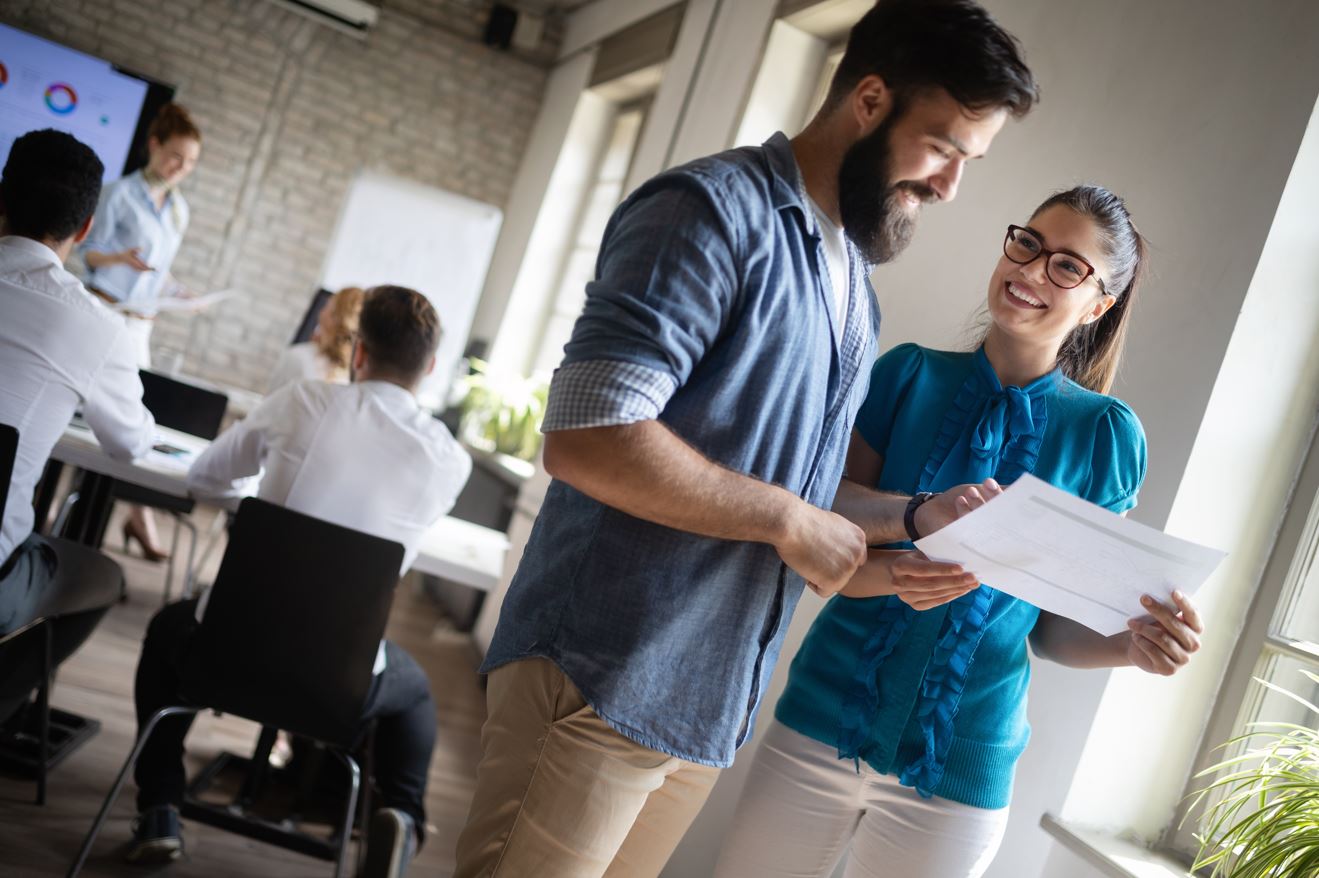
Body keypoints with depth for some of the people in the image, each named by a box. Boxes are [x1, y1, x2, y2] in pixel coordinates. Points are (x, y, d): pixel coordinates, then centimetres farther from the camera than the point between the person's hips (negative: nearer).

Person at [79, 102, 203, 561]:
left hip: (140, 324, 6)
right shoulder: (120, 193, -6)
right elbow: (88, 251, -7)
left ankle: (139, 516, 2)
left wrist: (181, 292, 3)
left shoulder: (179, 209, 13)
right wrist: (121, 258, -25)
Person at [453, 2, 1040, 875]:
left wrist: (914, 517, 4)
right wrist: (787, 521, -15)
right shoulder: (715, 211, -12)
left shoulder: (857, 294, 16)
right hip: (599, 687, -8)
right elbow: (587, 440, -23)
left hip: (711, 708, 8)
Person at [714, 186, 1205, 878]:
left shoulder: (1104, 431, -2)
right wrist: (889, 574, -26)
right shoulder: (911, 375, -1)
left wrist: (1132, 644, -20)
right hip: (824, 721, 1)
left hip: (959, 772, 0)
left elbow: (1056, 627, 1)